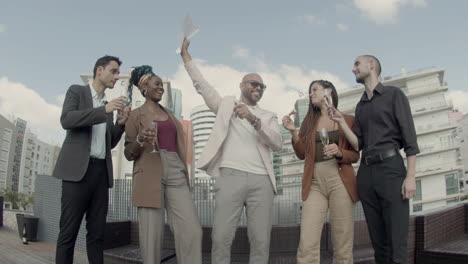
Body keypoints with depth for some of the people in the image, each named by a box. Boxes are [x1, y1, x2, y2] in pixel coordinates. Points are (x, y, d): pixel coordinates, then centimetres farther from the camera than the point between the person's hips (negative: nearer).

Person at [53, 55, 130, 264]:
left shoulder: (108, 106, 23)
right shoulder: (76, 91, 7)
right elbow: (66, 120, -11)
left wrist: (120, 123, 3)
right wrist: (104, 110, -17)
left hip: (101, 170, 6)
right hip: (78, 168, -6)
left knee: (97, 232, 3)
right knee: (69, 231, -6)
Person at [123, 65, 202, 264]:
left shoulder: (169, 114, 22)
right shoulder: (136, 115, 8)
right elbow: (129, 154, 4)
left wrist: (185, 176, 18)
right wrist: (140, 140, -16)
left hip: (176, 174, 5)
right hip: (150, 176, -4)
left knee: (191, 230, -7)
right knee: (152, 234, -6)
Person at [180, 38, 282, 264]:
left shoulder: (268, 116, 21)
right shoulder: (226, 105, 20)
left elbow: (277, 143, 4)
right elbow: (201, 85, 13)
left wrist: (254, 120, -9)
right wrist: (185, 54, 8)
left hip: (261, 180, 2)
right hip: (230, 176, -1)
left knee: (261, 241, -2)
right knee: (221, 237, -8)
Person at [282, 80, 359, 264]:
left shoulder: (348, 120, 9)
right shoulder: (309, 121, 18)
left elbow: (355, 155, 8)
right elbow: (302, 154, 12)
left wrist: (339, 152, -12)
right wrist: (293, 132, -2)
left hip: (340, 181, -2)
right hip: (314, 183, 2)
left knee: (342, 246, -1)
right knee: (307, 245, -10)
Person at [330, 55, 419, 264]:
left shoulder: (394, 94, 4)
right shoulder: (360, 106, 21)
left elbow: (409, 137, -4)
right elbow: (357, 145, 15)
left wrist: (410, 176, -13)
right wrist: (341, 123, 1)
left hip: (390, 168, -5)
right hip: (365, 172, 6)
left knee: (396, 240, -8)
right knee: (378, 241, 7)